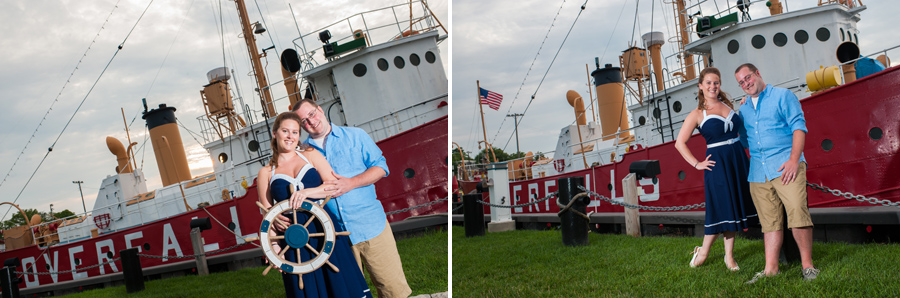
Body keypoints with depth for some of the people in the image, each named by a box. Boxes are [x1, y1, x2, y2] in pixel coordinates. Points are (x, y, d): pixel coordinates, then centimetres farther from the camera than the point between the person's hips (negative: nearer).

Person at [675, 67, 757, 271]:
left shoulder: (728, 105, 10)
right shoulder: (697, 114, -4)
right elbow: (680, 143, -5)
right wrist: (697, 164, -7)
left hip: (738, 159, 5)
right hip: (717, 163, -5)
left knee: (734, 206, 7)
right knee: (720, 207, -5)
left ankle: (729, 256, 16)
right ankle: (703, 251, 11)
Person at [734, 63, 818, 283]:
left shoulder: (782, 96, 5)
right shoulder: (744, 108, 20)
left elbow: (798, 127, -4)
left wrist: (794, 160, -14)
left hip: (784, 166, -5)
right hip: (758, 172, 5)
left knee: (797, 213, -14)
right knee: (769, 221, 4)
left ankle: (808, 265, -7)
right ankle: (771, 268, 5)